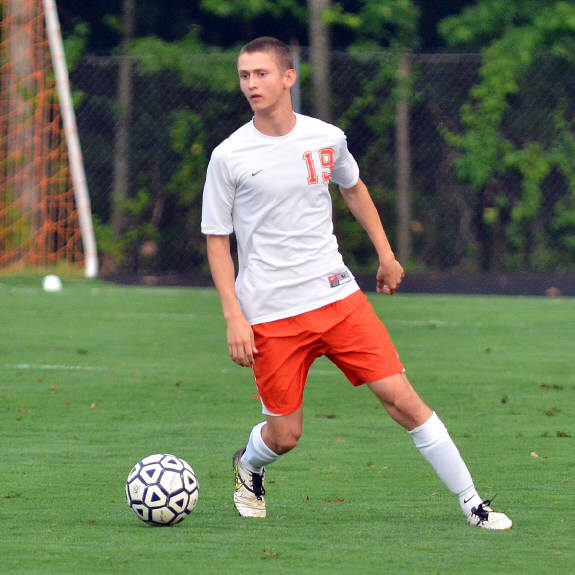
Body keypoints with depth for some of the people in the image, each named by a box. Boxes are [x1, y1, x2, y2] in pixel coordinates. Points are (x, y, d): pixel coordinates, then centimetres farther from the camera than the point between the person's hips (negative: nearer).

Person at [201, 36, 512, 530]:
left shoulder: (327, 138, 2)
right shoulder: (229, 157, -6)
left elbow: (353, 187, 24)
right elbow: (217, 241, 0)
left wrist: (386, 254, 24)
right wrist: (234, 318, -8)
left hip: (337, 297, 2)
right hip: (270, 316, -2)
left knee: (401, 397, -6)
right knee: (284, 435, 0)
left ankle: (471, 503, 3)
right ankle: (248, 466, 37)